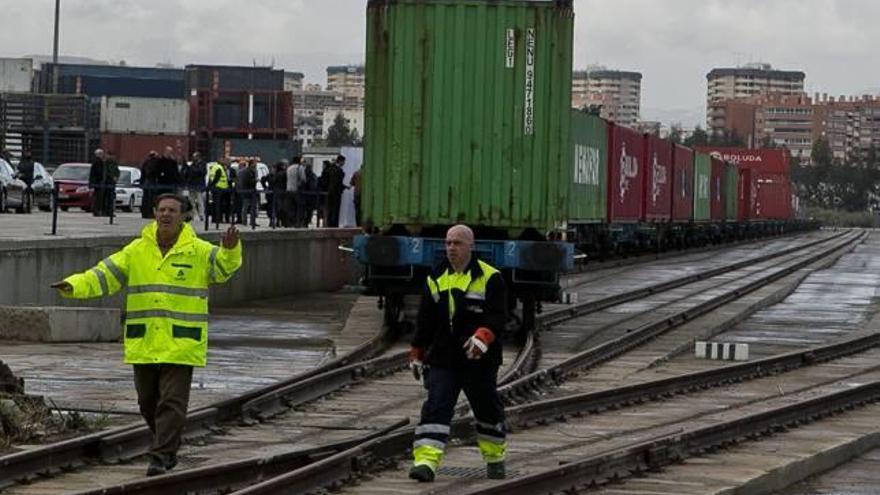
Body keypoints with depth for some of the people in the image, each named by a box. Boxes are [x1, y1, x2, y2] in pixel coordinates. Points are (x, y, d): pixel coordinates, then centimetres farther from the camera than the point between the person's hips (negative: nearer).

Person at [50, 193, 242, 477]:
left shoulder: (198, 252, -2)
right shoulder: (136, 251, 6)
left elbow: (224, 266, -16)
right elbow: (104, 276, 1)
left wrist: (230, 250, -39)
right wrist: (73, 286, -15)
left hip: (180, 344, -4)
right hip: (143, 344, 4)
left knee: (172, 402, -8)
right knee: (148, 402, 14)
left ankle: (161, 457, -5)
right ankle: (168, 447, 33)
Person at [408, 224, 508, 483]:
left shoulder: (489, 278, -5)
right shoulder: (436, 278, 9)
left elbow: (498, 316, -13)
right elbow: (425, 321, 15)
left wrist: (483, 336, -31)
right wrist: (417, 353, 14)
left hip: (479, 361, -3)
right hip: (442, 360, 3)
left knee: (488, 410, 12)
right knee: (435, 408, -11)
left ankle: (495, 458, 32)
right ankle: (426, 462, -19)